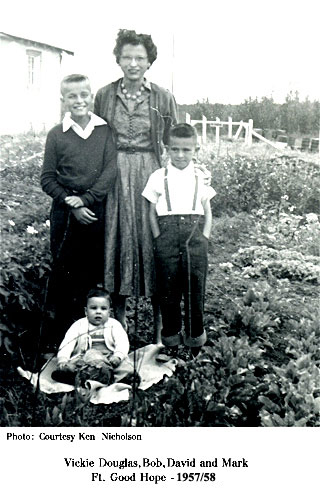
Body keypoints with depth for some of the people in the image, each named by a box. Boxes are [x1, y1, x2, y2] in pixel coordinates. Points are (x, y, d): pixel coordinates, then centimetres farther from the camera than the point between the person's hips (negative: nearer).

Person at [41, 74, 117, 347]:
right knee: (65, 273, 5)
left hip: (97, 210, 1)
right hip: (65, 213, 0)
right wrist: (71, 204, -11)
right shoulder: (56, 135, 0)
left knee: (95, 270, 7)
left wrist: (85, 199, -14)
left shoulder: (106, 130, 1)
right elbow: (47, 179, 0)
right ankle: (63, 334, 18)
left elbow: (111, 171, -6)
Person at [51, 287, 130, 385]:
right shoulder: (79, 325, 20)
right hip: (82, 356, 2)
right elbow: (67, 344, 9)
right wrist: (62, 360, -10)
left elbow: (122, 343, 6)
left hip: (106, 357, -2)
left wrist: (118, 356, -16)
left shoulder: (114, 325, 20)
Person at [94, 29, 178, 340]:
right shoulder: (104, 96, 5)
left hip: (151, 174, -1)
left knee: (153, 239, 1)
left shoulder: (162, 98, 1)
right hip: (114, 177, 2)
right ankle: (118, 315, 20)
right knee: (117, 236, 6)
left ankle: (159, 321, 15)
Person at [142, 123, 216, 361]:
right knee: (168, 291, 3)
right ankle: (171, 342, 16)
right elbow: (152, 212, 9)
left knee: (195, 290, 2)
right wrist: (159, 238, -2)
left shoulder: (201, 177, 11)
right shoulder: (159, 177, 8)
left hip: (195, 234, 1)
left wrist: (204, 237, 1)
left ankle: (196, 341, 17)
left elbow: (207, 211, 14)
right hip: (167, 235, 0)